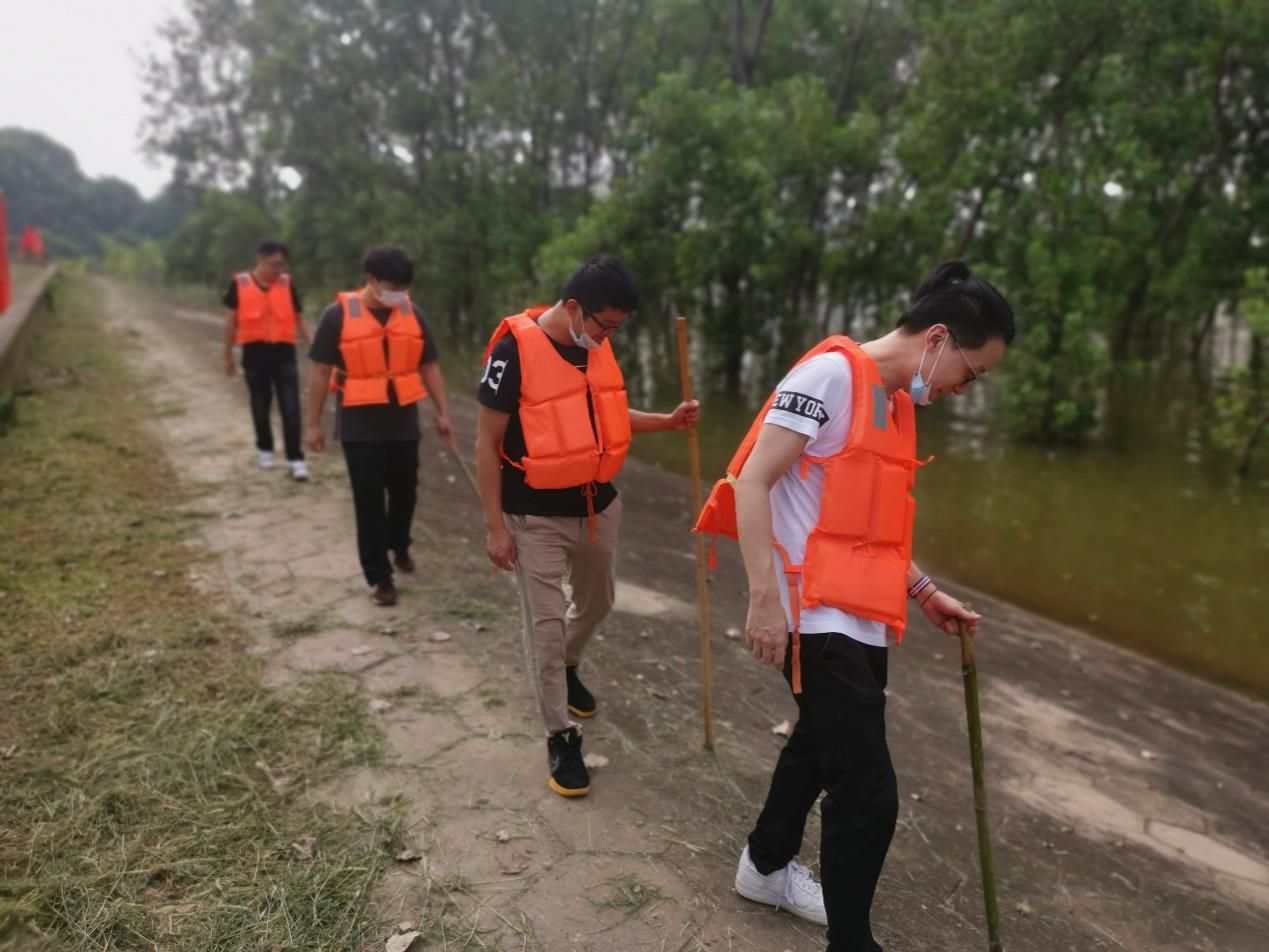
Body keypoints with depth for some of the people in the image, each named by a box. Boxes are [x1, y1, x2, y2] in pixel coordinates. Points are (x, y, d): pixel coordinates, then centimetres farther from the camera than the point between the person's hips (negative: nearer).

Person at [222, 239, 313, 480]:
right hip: (254, 352, 0)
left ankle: (296, 459, -6)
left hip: (283, 351, 0)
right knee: (260, 406, 12)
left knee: (291, 408, -7)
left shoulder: (287, 284, 3)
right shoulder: (239, 284, -1)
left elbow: (299, 319, 8)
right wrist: (228, 356, 8)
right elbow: (231, 322, 6)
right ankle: (264, 449, 31)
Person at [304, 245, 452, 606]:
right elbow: (320, 372, -4)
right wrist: (314, 423, -3)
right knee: (369, 500, 2)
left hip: (404, 421, 3)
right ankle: (379, 576, 12)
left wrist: (443, 412, 6)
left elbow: (429, 367, 9)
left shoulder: (413, 315, 2)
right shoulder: (338, 315, -8)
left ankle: (399, 546, 43)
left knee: (405, 491, 15)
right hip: (360, 424, -3)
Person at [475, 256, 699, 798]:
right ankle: (561, 736, 18)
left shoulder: (597, 346, -1)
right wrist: (495, 525, -15)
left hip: (599, 506, 7)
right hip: (537, 516, -6)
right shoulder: (515, 350, -20)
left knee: (597, 600, 23)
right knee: (546, 623, 2)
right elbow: (488, 443, -15)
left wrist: (667, 422, 0)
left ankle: (567, 668, 52)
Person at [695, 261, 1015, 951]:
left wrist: (923, 592, 18)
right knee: (868, 792, -4)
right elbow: (751, 483, -18)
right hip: (819, 619, -10)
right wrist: (766, 598, -23)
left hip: (863, 619, 10)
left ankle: (766, 868, 47)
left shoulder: (897, 401, 14)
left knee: (820, 747, 24)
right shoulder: (832, 373, -13)